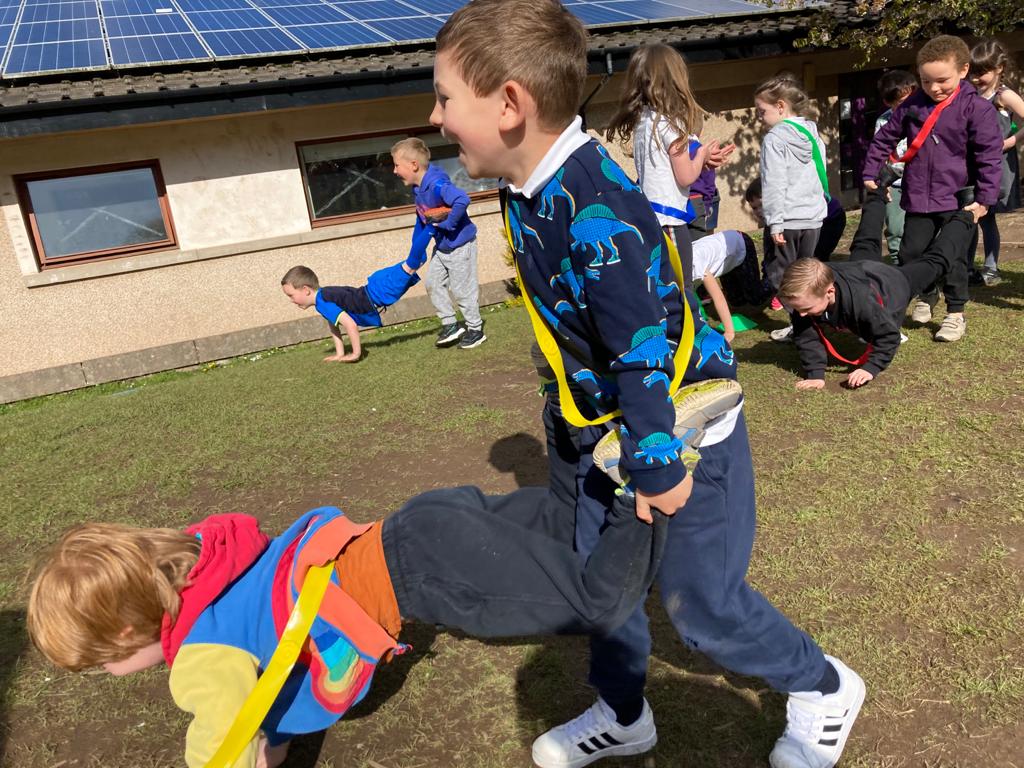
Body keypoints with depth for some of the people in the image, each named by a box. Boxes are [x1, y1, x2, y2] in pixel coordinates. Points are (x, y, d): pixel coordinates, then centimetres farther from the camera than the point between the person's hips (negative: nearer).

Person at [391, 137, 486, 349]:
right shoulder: (417, 189, 1)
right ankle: (450, 324, 24)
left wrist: (447, 223, -31)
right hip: (442, 246, 9)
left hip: (460, 245, -9)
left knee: (461, 290, 0)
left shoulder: (436, 185, -28)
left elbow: (462, 200, -41)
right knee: (433, 283, 13)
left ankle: (476, 330, 17)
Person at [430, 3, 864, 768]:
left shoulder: (595, 209, -30)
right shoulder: (529, 192, -1)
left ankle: (823, 689, 34)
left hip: (682, 427, -8)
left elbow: (643, 351, -28)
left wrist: (656, 464, -20)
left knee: (701, 601, 5)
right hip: (610, 427, 9)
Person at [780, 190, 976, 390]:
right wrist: (815, 373, -40)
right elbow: (806, 336, -31)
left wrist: (870, 368, -48)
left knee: (934, 262, 22)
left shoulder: (861, 299, -54)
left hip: (893, 283, -4)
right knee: (866, 246, 35)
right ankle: (877, 197, 60)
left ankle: (962, 221, 47)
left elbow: (889, 336, -40)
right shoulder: (806, 295, -42)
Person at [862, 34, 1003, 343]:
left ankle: (955, 313, 17)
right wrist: (870, 174, 8)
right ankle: (926, 299, 31)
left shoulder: (976, 108, -10)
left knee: (953, 257, 2)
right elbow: (884, 139, 12)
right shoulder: (911, 106, 1)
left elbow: (991, 156, -11)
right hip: (918, 198, 4)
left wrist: (984, 199, -15)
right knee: (911, 253, 7)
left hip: (957, 199, -4)